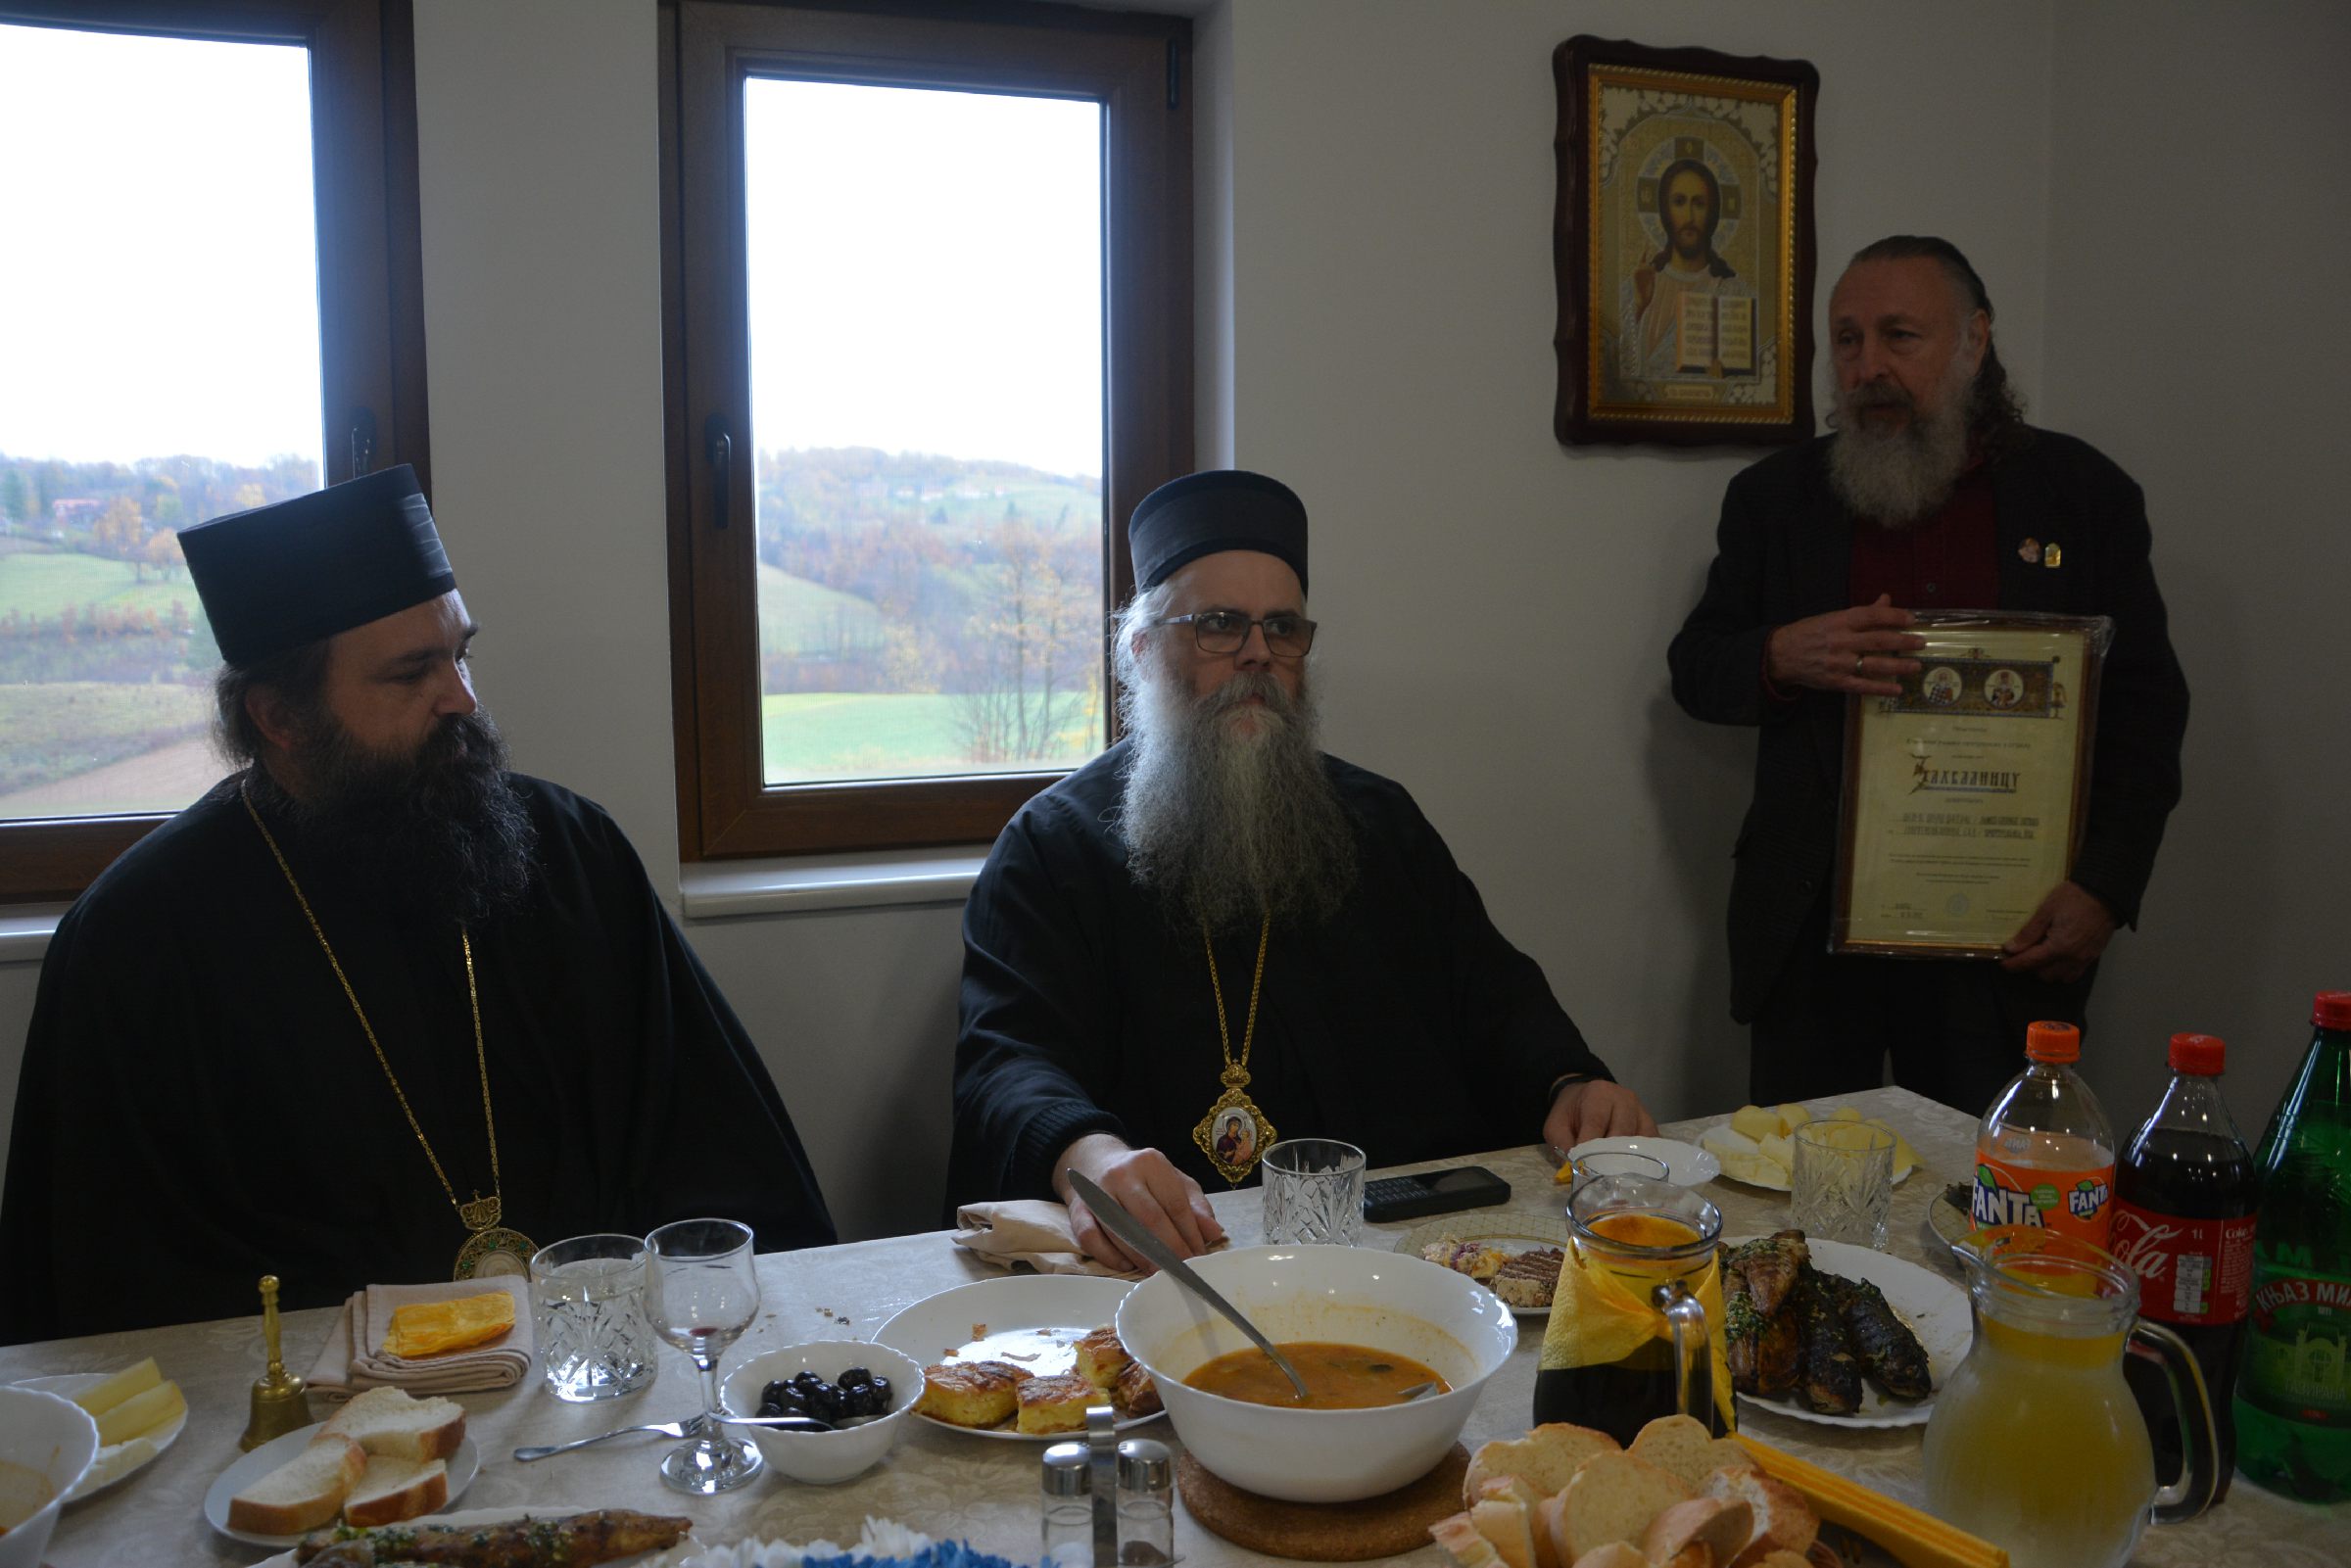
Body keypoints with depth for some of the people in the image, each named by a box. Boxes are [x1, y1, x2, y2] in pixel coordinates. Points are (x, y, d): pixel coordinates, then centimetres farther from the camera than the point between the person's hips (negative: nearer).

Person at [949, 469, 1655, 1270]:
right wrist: (1087, 1154, -29)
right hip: (1185, 1254, -3)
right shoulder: (1052, 845, 7)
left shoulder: (1380, 820, 22)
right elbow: (1007, 1057, -6)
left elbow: (1493, 993, 22)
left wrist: (1568, 1084, -1)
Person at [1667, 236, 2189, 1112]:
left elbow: (2146, 709, 6)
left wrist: (2104, 887, -5)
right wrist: (1781, 659, -14)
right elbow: (1694, 671, 9)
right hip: (1812, 931, 1)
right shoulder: (1775, 497, 7)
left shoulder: (2084, 495, 6)